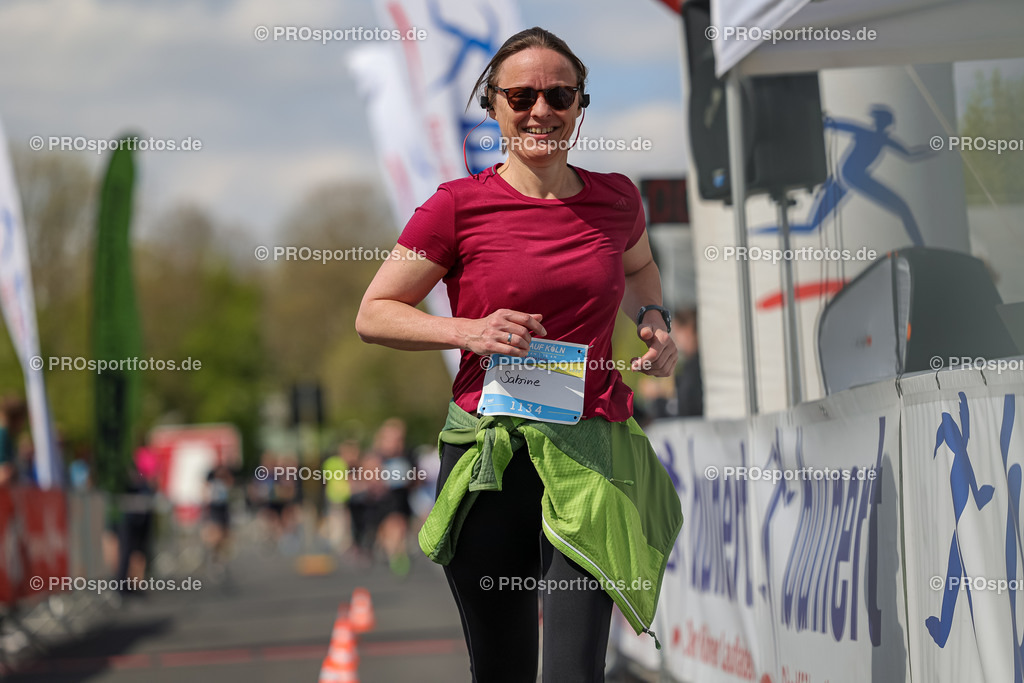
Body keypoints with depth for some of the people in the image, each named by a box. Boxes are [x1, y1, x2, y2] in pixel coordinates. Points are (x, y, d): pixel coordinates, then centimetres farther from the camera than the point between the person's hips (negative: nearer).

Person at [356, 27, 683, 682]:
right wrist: (468, 332, -13)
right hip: (490, 450, -1)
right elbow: (373, 314, 2)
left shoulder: (615, 198, 8)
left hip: (591, 453, 1)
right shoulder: (460, 205, -2)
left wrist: (654, 322, 10)